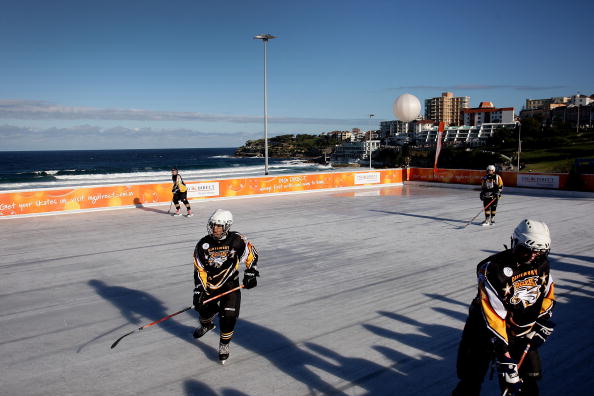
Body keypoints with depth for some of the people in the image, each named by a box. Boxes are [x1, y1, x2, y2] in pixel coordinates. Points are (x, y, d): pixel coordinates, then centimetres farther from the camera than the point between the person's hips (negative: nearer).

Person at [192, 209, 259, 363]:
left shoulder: (237, 240, -17)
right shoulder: (203, 245, -11)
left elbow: (252, 255, -2)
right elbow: (199, 270, -8)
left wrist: (250, 274, -8)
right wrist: (199, 291, -14)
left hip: (230, 284, -2)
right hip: (210, 285, 3)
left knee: (229, 316, -14)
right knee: (205, 309, 12)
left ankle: (224, 345, 9)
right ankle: (206, 326, 51)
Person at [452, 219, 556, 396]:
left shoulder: (541, 264, -6)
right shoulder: (493, 269, -27)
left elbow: (548, 292, 14)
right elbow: (493, 316, -28)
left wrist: (543, 322, 4)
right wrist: (504, 357, -28)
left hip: (522, 334, 5)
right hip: (485, 331, -5)